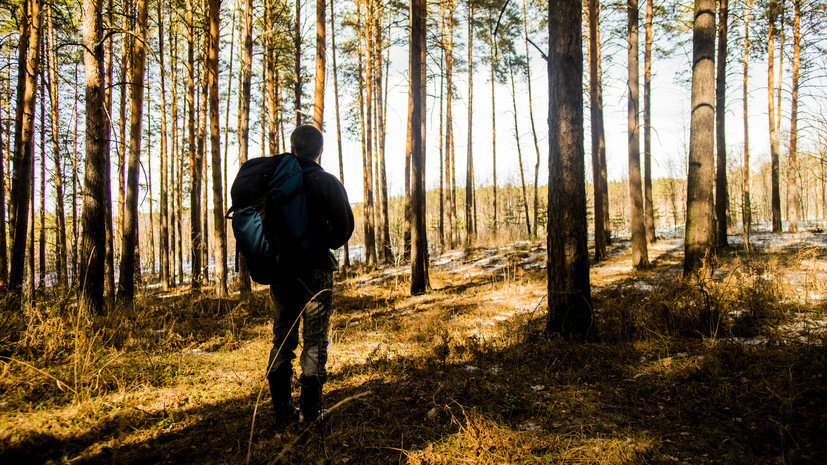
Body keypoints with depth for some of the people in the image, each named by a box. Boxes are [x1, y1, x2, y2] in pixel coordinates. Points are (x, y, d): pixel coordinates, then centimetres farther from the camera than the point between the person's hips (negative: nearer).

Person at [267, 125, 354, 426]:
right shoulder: (327, 182, -6)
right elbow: (344, 226, -10)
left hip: (280, 272, 3)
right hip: (315, 271, -3)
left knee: (282, 339, 13)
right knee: (315, 340, 6)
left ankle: (283, 412, 16)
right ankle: (310, 411, 8)